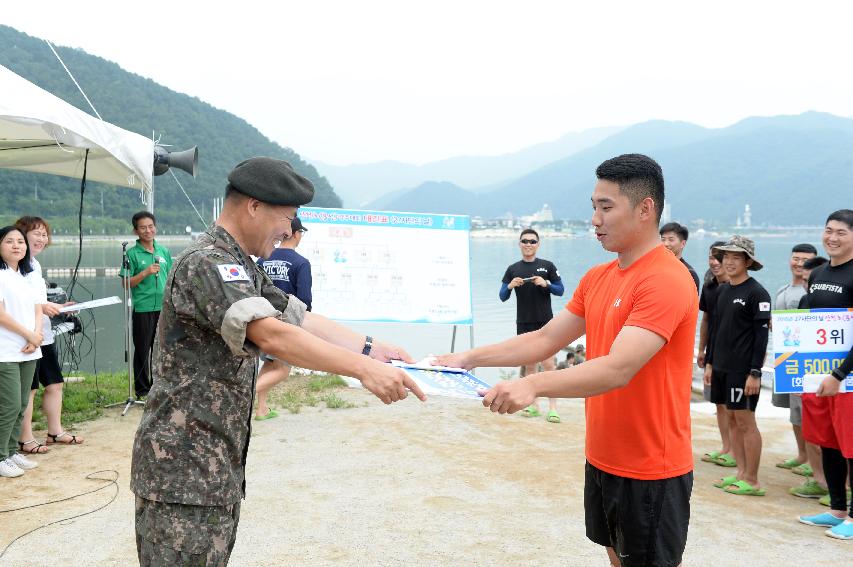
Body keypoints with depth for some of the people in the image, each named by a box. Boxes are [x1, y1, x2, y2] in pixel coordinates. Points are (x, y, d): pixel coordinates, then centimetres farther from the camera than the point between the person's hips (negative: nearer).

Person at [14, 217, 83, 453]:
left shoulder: (35, 264, 16)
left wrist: (57, 307, 13)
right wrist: (41, 307, -23)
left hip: (44, 334, 9)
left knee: (55, 383, 13)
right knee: (28, 389, -1)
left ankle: (56, 431, 25)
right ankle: (25, 440, 9)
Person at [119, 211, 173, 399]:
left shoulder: (164, 251, 10)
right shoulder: (132, 253, -4)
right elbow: (126, 284, -6)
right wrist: (145, 273, -19)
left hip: (163, 308, 4)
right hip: (143, 309, -4)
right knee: (142, 350, 3)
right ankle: (142, 390, 14)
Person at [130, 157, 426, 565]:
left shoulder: (242, 268, 15)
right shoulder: (206, 263, -19)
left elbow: (298, 317, 15)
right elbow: (271, 335, -31)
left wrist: (368, 348, 5)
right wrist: (362, 369, -34)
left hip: (219, 464, 10)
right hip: (184, 468, -10)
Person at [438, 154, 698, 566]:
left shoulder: (666, 280, -21)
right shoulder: (596, 279, 7)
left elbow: (618, 369, -32)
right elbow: (545, 340, 7)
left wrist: (534, 385, -43)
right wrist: (470, 358, -2)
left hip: (651, 470, -8)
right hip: (601, 459, 8)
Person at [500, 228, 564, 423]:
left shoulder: (547, 266, 3)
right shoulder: (513, 269, 7)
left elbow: (560, 290, 3)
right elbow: (502, 297, 6)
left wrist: (546, 284, -16)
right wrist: (510, 286, -15)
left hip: (545, 322, -3)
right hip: (524, 323, 3)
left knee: (548, 364, -8)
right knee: (529, 365, 9)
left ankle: (553, 407, -5)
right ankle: (533, 404, 18)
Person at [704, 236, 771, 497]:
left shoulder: (757, 293, -10)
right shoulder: (722, 290, 12)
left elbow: (762, 335, -13)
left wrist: (755, 373, -17)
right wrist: (709, 363, 16)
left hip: (743, 370, -7)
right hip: (721, 367, 7)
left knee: (746, 422, -2)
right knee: (731, 419, 11)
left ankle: (752, 481, 6)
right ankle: (741, 473, 19)